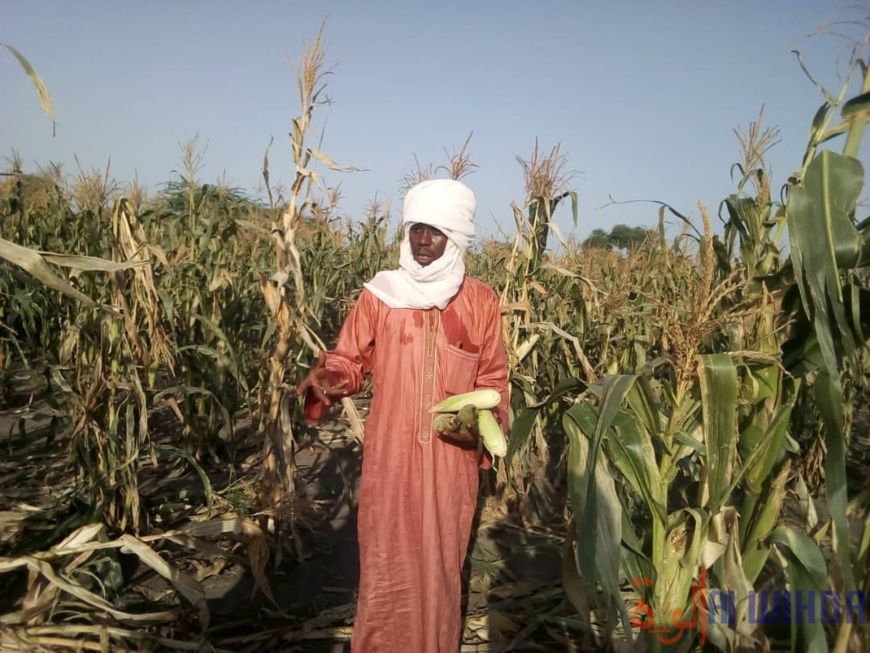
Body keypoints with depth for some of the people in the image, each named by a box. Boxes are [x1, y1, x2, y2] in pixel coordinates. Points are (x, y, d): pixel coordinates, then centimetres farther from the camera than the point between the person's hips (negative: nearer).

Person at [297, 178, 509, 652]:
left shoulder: (480, 301, 1)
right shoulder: (380, 295, -1)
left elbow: (493, 379, 7)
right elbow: (349, 358, 3)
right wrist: (329, 377, -18)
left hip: (450, 460, 0)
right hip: (389, 456, 0)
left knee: (439, 567, 13)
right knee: (385, 567, 10)